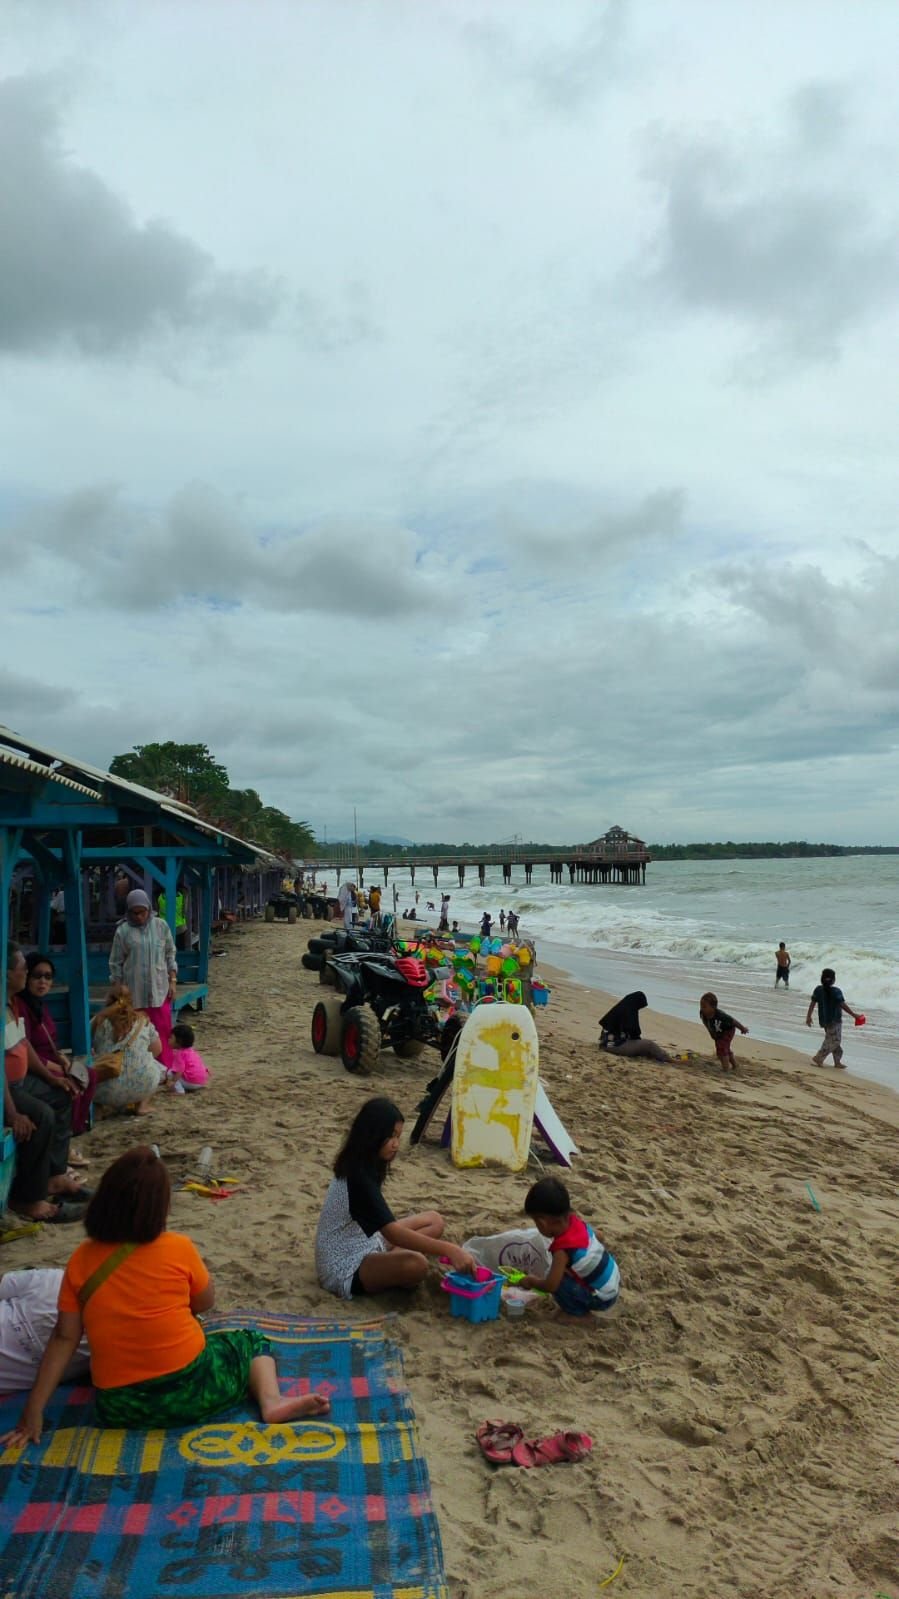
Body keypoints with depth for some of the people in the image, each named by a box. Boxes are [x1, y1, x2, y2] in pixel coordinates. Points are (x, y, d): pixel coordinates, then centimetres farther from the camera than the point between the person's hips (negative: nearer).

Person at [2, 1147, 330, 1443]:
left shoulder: (81, 1260, -2)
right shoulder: (178, 1248, -9)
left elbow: (64, 1338, -2)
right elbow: (205, 1302, 7)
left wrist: (34, 1410, 4)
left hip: (118, 1408, 6)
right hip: (190, 1390, -5)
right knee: (251, 1341, 19)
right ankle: (272, 1402, -5)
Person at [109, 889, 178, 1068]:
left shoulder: (161, 926, 2)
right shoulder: (123, 931, -3)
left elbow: (170, 955, 9)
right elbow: (116, 963, 2)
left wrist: (173, 980, 3)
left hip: (159, 989, 1)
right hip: (134, 992, -1)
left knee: (163, 1031, 2)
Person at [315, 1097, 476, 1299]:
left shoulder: (364, 1166, 5)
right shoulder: (357, 1176, -25)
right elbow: (393, 1233, -32)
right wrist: (449, 1249, -36)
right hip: (344, 1269, -10)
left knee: (434, 1220, 7)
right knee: (415, 1264, -34)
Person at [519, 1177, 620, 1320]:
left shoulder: (562, 1249, -28)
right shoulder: (577, 1220, -9)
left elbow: (551, 1286, -25)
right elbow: (599, 1237, 9)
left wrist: (532, 1281, -5)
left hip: (602, 1298, -8)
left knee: (558, 1281, -19)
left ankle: (577, 1309, 2)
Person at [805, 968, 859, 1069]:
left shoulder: (818, 990, 1)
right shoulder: (836, 991, -16)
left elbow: (812, 1004, 2)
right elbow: (843, 1006, -15)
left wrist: (808, 1016, 10)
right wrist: (854, 1015, -6)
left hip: (823, 1020, 7)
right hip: (834, 1020, -7)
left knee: (834, 1041, 17)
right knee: (834, 1041, 3)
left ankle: (837, 1062, 21)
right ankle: (818, 1058, -2)